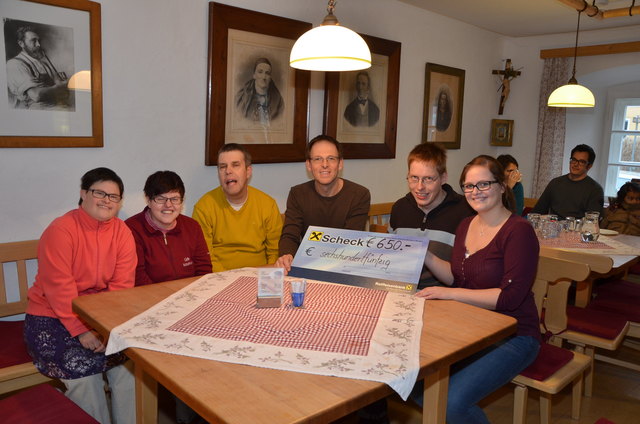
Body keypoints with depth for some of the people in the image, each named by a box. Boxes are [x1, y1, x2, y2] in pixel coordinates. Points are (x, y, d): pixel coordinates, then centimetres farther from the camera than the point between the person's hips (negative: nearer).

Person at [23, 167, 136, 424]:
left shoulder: (122, 232, -1)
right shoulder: (60, 230, -14)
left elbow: (121, 286, -7)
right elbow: (59, 288, -19)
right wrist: (81, 331, -24)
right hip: (52, 317, -3)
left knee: (128, 358, -17)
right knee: (82, 364, -23)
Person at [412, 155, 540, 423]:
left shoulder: (518, 230, -15)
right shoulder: (466, 225, 7)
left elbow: (510, 296, -21)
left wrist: (449, 294, -23)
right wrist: (423, 254, -1)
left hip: (512, 336, -6)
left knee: (452, 402, -24)